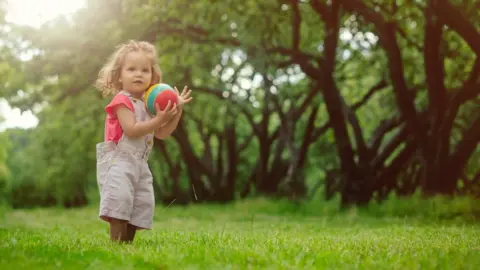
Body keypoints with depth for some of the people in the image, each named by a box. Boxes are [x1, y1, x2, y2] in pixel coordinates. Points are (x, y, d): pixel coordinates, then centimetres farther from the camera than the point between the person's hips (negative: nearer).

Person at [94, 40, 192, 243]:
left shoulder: (149, 104, 16)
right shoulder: (122, 101, -9)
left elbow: (162, 134, 13)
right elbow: (131, 130, -21)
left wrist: (177, 111, 4)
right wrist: (158, 120, -26)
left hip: (139, 164, 9)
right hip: (118, 161, -9)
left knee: (143, 204, 7)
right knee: (119, 198, -20)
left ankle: (128, 242, 12)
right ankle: (116, 242, -17)